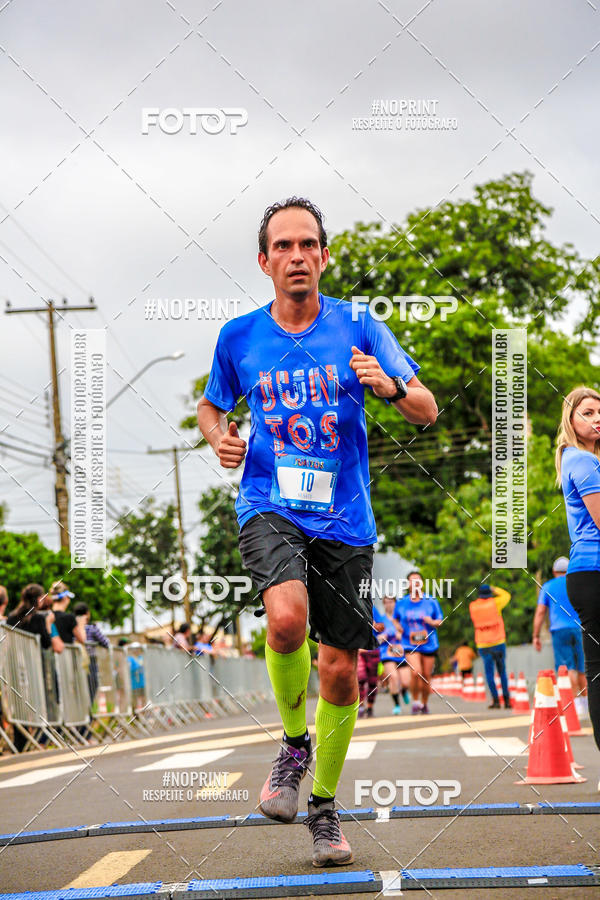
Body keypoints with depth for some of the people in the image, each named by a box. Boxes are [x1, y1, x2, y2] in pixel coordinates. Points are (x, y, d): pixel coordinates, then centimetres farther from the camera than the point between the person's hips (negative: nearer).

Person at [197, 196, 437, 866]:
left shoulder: (358, 328, 1)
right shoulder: (239, 338, 4)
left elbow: (427, 411, 1)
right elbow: (210, 405, 22)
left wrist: (390, 387, -20)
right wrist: (218, 436, -2)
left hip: (344, 521, 1)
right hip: (269, 507, -1)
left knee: (340, 673, 2)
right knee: (287, 616, -31)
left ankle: (323, 805, 24)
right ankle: (294, 743, -3)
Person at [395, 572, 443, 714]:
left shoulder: (431, 601, 1)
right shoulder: (401, 603, 3)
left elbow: (440, 621, 6)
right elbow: (395, 619, 18)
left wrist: (432, 622, -16)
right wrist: (398, 627, -2)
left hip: (429, 644, 1)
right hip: (410, 644, -1)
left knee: (426, 676, 5)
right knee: (416, 672, -21)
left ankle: (424, 703, 26)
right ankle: (415, 701, -2)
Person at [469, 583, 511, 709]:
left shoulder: (472, 606, 0)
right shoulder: (494, 603, -4)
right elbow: (506, 596, 12)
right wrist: (494, 589, 22)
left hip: (483, 645, 0)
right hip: (498, 642, 0)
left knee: (489, 673, 4)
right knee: (502, 672, 9)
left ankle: (495, 700, -5)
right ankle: (507, 700, 5)